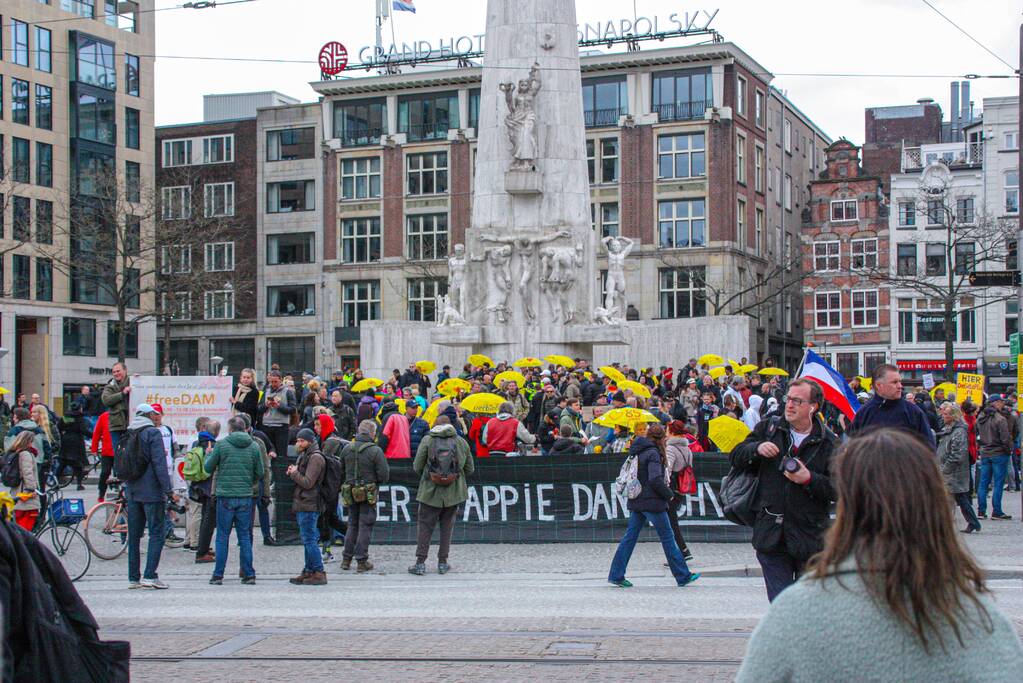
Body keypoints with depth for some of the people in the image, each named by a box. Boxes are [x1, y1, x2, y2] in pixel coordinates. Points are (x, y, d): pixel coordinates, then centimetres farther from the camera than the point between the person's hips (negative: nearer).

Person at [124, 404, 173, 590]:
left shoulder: (127, 435, 12)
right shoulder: (152, 433, -9)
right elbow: (159, 463, -15)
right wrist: (167, 489, -14)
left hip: (132, 491, 7)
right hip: (151, 491, -7)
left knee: (134, 535, 10)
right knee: (157, 533, -3)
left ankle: (133, 578, 11)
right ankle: (150, 576, -12)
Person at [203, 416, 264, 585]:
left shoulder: (221, 444, -5)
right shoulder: (254, 446, 3)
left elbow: (208, 468, 2)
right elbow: (260, 472, 7)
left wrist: (208, 455, 22)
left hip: (225, 496, -2)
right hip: (246, 497, 2)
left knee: (222, 537, 5)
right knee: (245, 536, 9)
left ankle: (218, 575, 5)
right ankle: (249, 575, 7)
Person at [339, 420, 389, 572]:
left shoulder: (347, 449, 1)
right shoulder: (375, 451, -14)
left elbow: (341, 472, 8)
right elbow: (384, 475, -14)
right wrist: (375, 481, 6)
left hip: (350, 494, 5)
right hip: (368, 495, -5)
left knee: (352, 525, 16)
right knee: (365, 526, 3)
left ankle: (346, 559, 18)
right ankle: (362, 561, 4)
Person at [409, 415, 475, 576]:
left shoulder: (427, 440, -4)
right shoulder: (461, 442, 3)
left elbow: (417, 467, -4)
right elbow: (470, 469, 8)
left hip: (430, 491, -2)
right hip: (453, 492, 2)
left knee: (424, 526, 5)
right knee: (447, 526, 12)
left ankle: (420, 563, 2)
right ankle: (442, 563, 13)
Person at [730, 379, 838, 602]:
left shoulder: (829, 443, 0)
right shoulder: (768, 429, 8)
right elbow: (736, 457, 11)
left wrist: (809, 479, -18)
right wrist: (756, 448, -9)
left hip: (809, 539, -1)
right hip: (771, 536, 1)